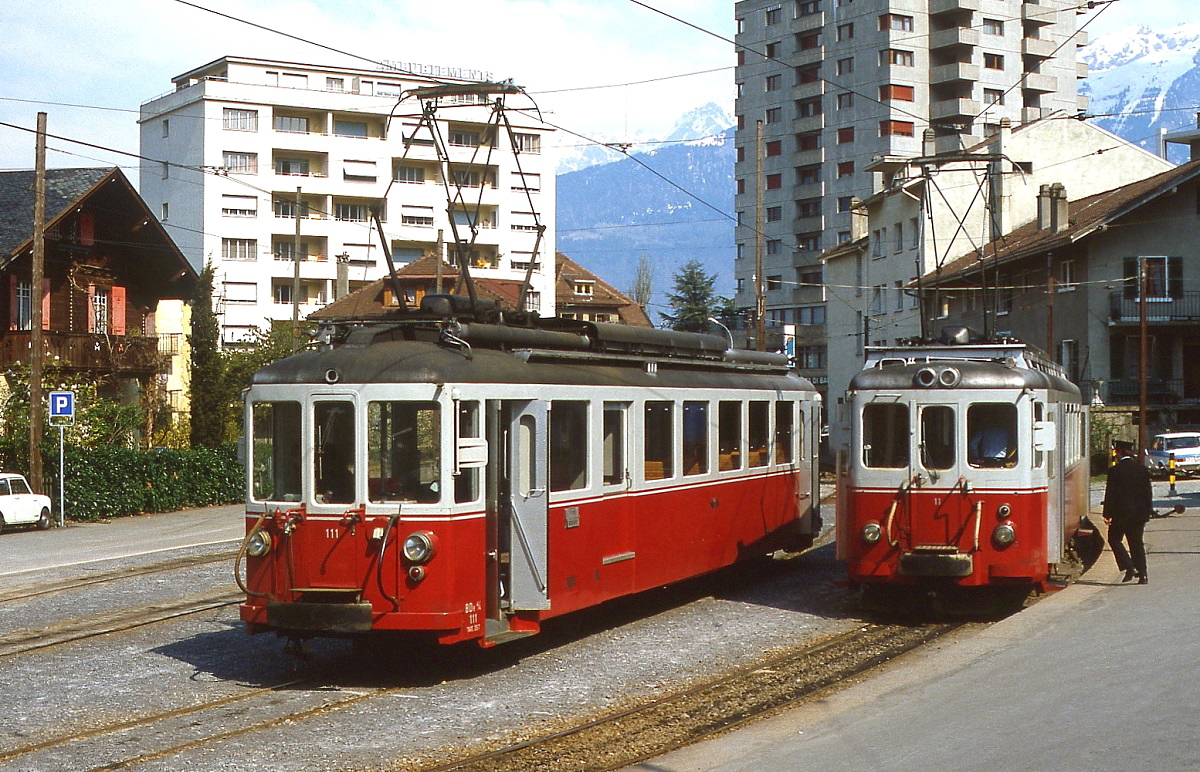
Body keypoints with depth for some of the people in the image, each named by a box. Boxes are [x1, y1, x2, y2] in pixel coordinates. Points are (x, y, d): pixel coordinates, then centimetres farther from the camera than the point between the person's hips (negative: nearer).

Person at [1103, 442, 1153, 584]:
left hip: (1121, 512, -4)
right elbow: (1148, 492, 7)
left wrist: (1107, 514, -6)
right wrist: (1148, 511, 15)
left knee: (1114, 539, 10)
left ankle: (1129, 568, -5)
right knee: (1137, 543, 11)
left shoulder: (1115, 470, -10)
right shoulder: (1143, 469, 3)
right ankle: (1142, 574, 7)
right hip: (1139, 512, 4)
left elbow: (1110, 494, -10)